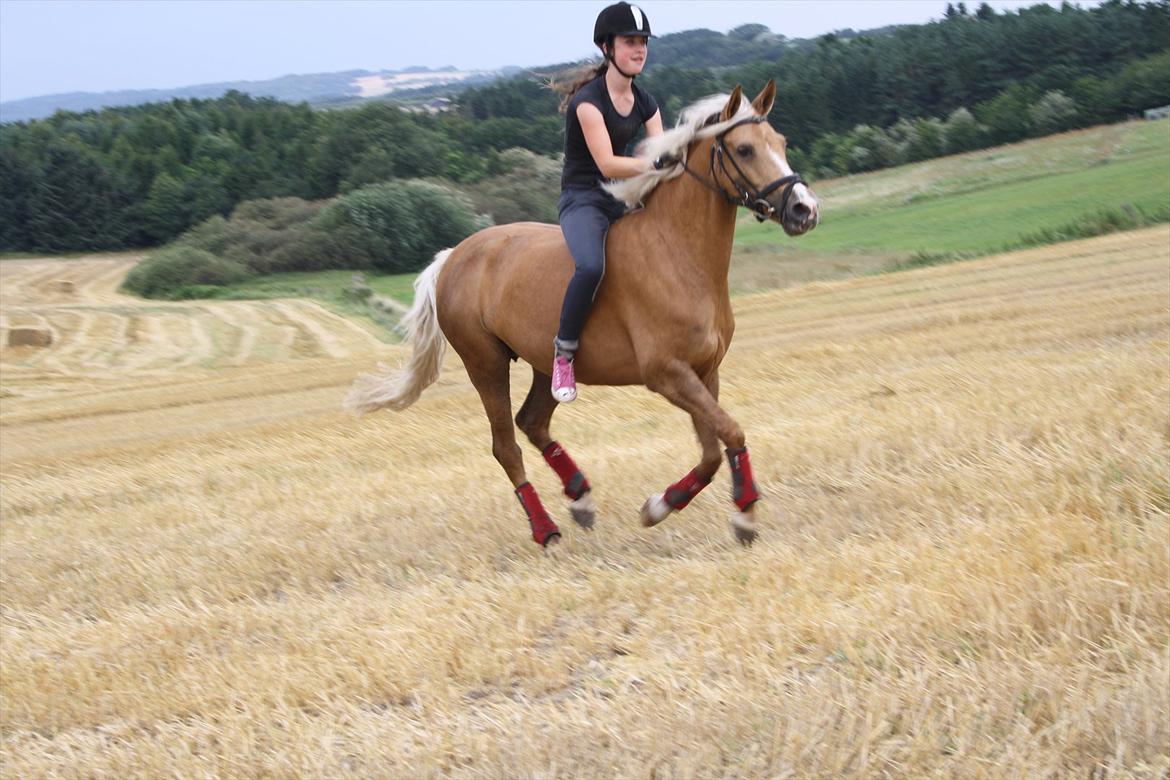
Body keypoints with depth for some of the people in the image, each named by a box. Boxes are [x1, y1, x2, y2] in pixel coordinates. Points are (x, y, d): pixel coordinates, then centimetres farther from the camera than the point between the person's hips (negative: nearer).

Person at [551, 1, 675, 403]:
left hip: (623, 202, 8)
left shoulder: (645, 104, 9)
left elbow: (663, 158, 3)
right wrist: (656, 163, -31)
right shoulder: (589, 99, -14)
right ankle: (563, 354, -21)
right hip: (583, 200, -8)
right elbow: (607, 164, -22)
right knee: (591, 266, -36)